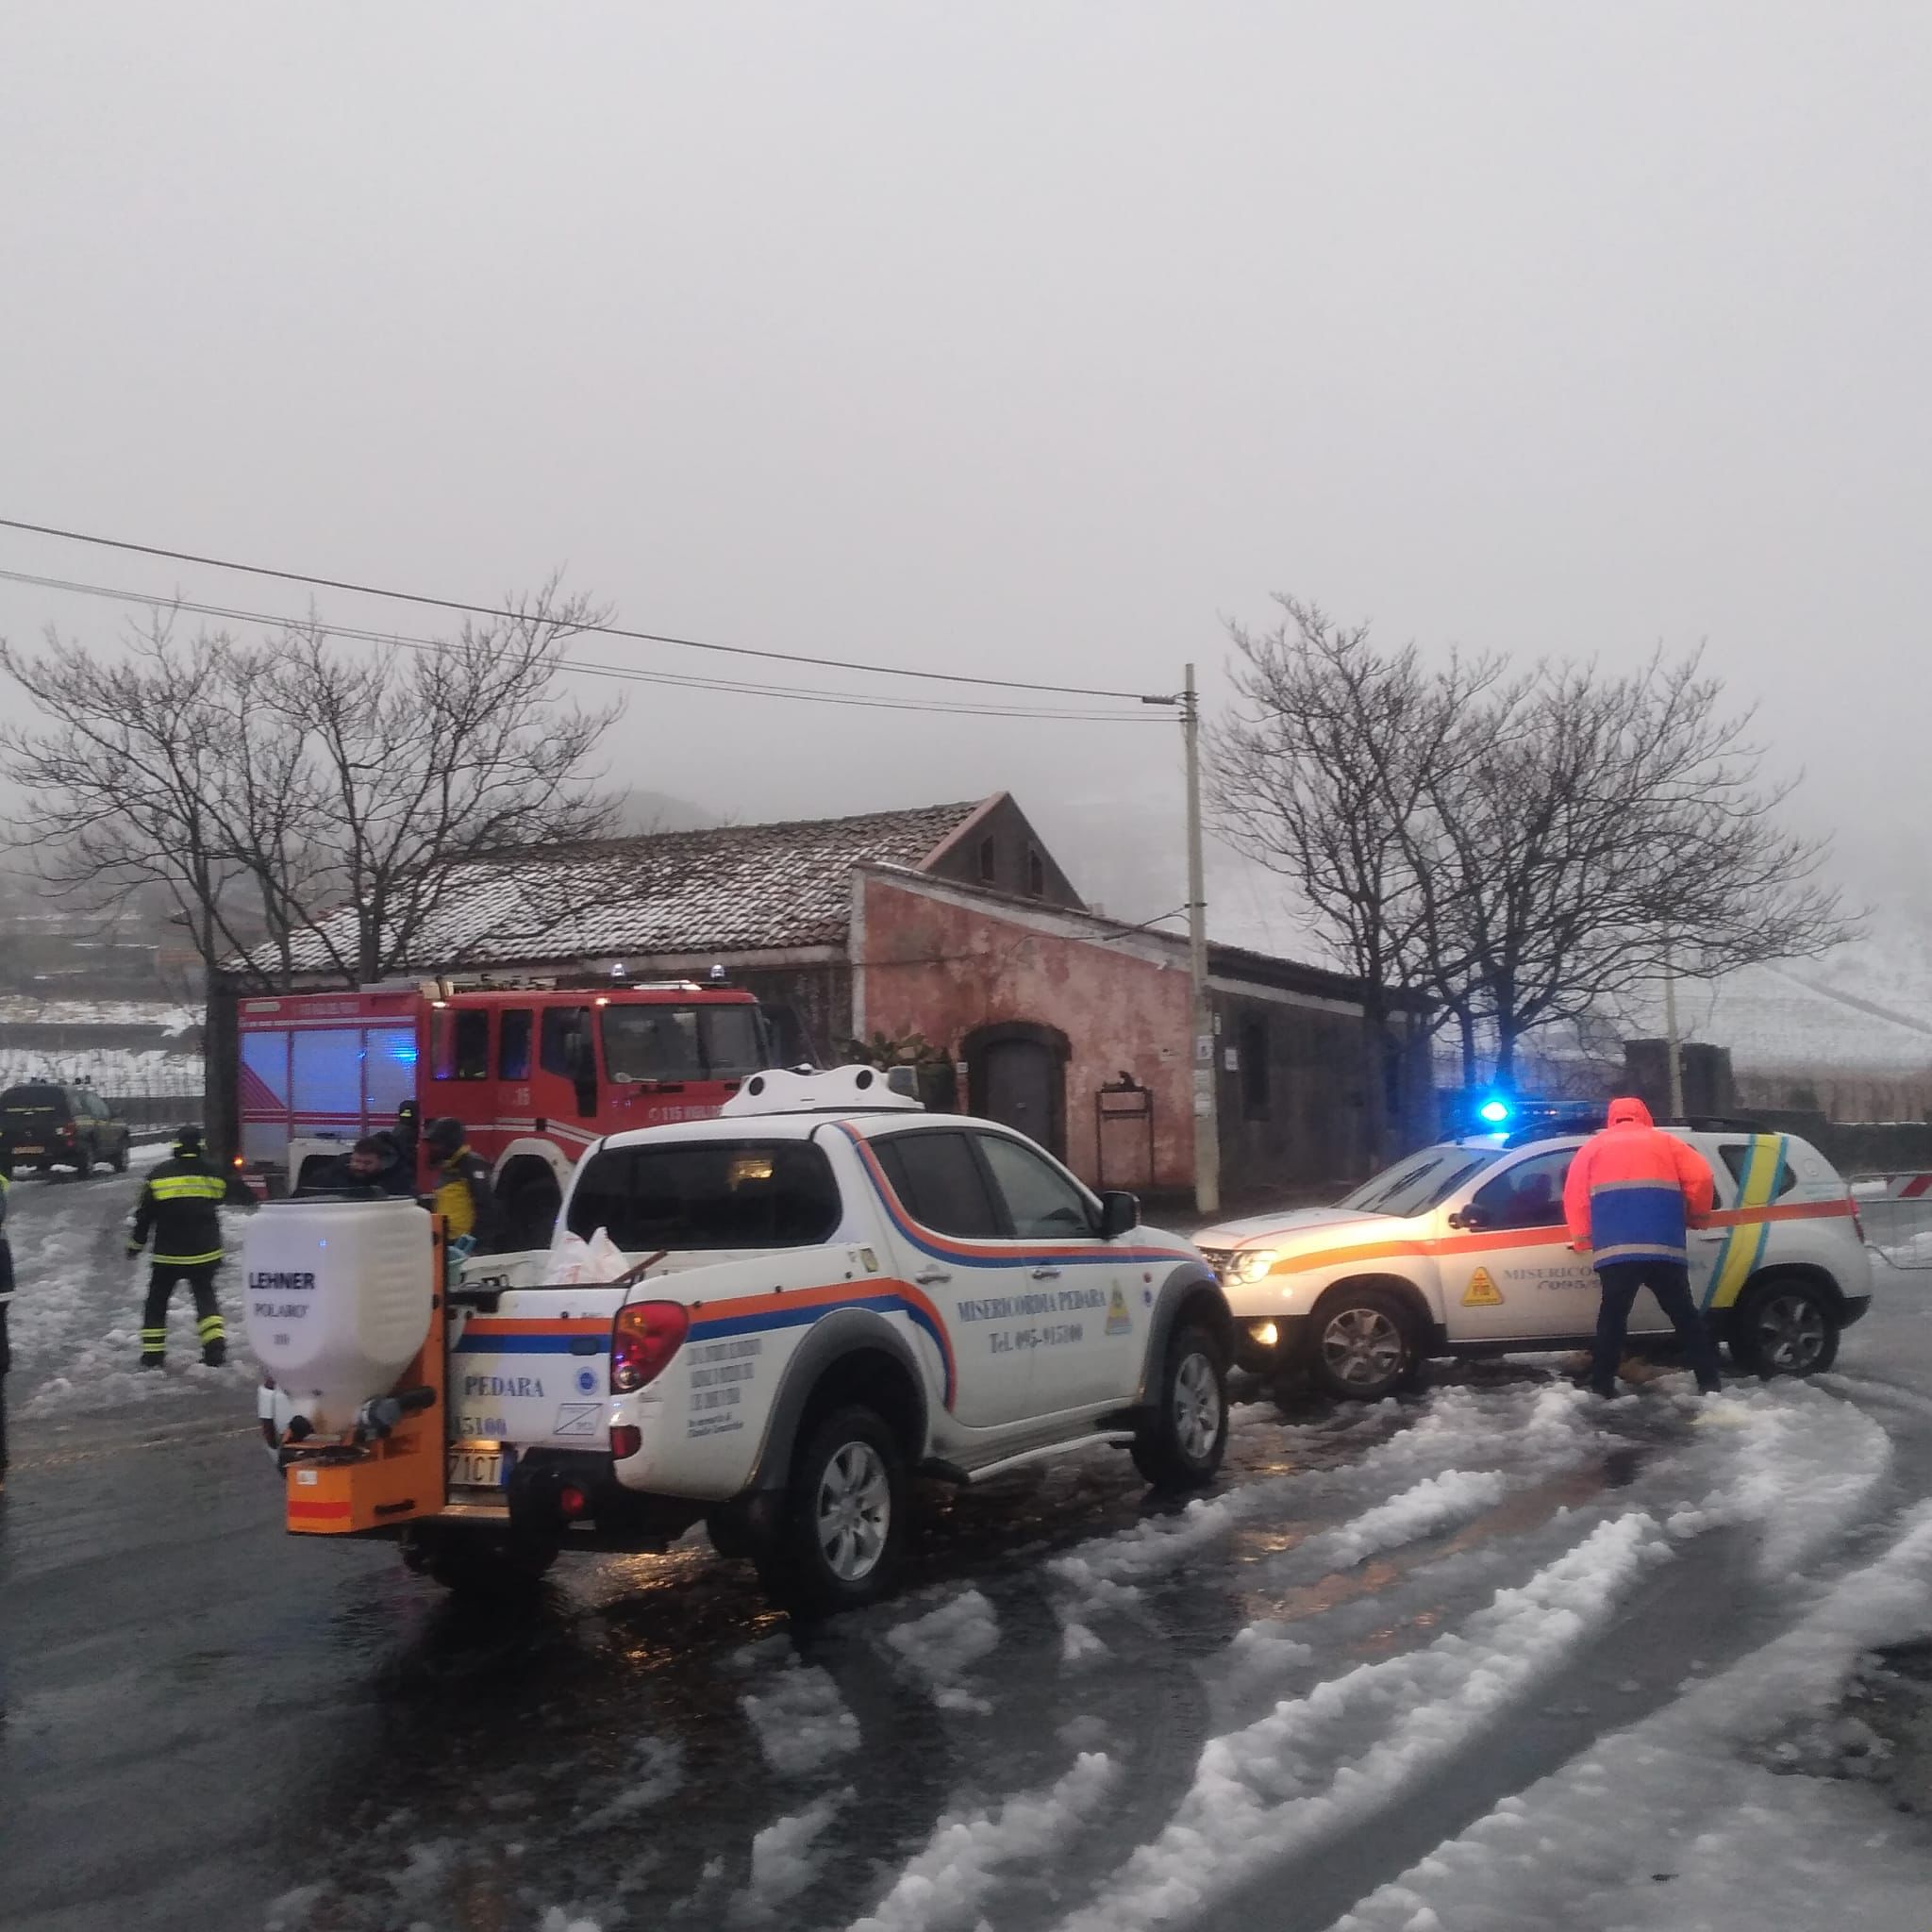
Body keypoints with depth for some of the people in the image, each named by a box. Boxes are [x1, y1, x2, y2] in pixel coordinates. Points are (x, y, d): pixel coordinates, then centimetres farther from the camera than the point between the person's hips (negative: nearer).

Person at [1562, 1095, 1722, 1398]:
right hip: (1664, 1247, 1)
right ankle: (1709, 1382, 6)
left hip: (1614, 1250, 0)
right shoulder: (1665, 1142, 19)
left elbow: (1575, 1195, 9)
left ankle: (1602, 1386, 2)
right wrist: (1695, 1216, 22)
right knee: (1684, 1315, 8)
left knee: (1612, 1317, 5)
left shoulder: (1593, 1146, 19)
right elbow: (1701, 1178, 7)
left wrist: (1583, 1240, 15)